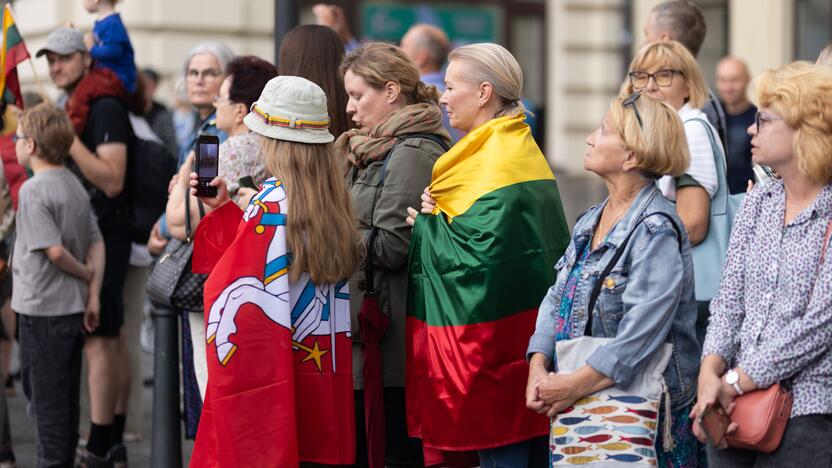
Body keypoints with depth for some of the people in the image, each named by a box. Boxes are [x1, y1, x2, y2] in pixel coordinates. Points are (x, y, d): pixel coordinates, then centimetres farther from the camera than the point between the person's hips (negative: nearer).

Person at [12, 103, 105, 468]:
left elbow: (53, 250, -23)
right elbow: (96, 243, 7)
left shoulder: (34, 190, -16)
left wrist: (84, 273, -7)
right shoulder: (74, 185, 8)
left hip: (42, 310, -8)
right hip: (73, 308, 8)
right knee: (67, 397, 15)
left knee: (45, 398, 0)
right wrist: (94, 296, 4)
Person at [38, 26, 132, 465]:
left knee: (98, 342, -9)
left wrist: (68, 140, -22)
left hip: (103, 239, -10)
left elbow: (112, 180, -21)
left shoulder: (104, 108, -13)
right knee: (108, 341, 12)